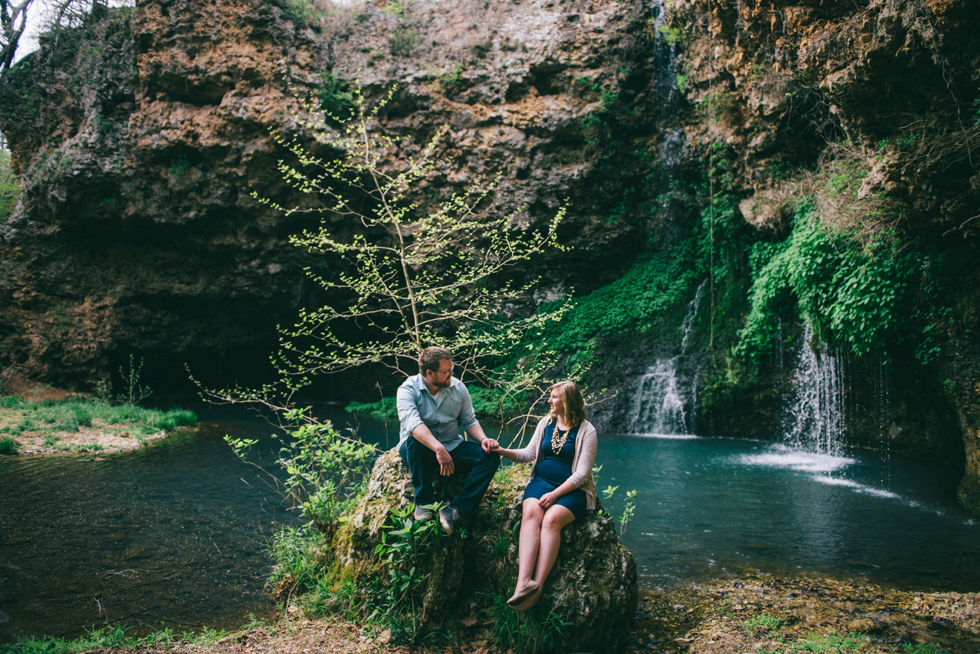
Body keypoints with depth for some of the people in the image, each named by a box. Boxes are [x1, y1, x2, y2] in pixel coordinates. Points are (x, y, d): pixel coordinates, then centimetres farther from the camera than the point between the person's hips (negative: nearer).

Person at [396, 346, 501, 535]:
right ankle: (423, 502, -21)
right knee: (416, 440, -39)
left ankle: (455, 509, -28)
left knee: (491, 455, -18)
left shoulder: (458, 388, 0)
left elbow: (469, 421, 6)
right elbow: (412, 423, -33)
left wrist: (483, 439, -16)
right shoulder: (408, 390, -15)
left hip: (452, 447, 4)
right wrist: (438, 449, -47)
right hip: (420, 450, -4)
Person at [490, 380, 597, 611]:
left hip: (572, 489, -3)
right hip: (541, 481, 4)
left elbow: (581, 473, -9)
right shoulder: (546, 423, 14)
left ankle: (538, 586, -38)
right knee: (531, 513, -29)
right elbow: (529, 454, 16)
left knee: (551, 519, -33)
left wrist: (555, 495, -19)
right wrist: (502, 451, -1)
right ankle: (523, 583, -44)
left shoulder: (586, 430, -3)